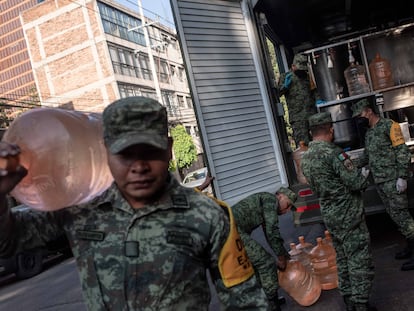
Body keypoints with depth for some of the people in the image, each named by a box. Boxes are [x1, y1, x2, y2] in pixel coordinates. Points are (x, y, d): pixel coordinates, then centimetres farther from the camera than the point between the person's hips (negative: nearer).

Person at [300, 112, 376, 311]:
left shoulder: (305, 158, 6)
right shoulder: (332, 152, -20)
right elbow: (356, 183, -20)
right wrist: (364, 174, 3)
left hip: (329, 215, 8)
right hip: (348, 214, -8)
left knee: (343, 258, 18)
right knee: (360, 259, 2)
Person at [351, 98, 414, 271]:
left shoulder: (389, 126, -8)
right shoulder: (369, 132, 16)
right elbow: (367, 155, 25)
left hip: (393, 180, -8)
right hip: (380, 181, 8)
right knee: (394, 214, 11)